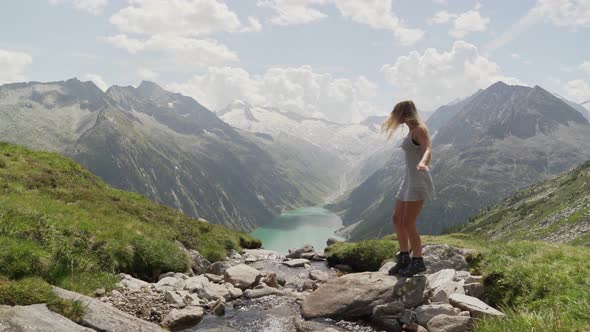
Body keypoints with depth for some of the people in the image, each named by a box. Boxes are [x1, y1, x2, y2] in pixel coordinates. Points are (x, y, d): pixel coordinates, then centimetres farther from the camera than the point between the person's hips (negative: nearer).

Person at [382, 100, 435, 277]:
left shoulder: (419, 129, -12)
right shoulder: (412, 130, 15)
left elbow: (428, 150, -29)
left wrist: (422, 163, -51)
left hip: (419, 181, -10)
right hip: (410, 180, 10)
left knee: (408, 223, -9)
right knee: (397, 219, 10)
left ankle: (418, 262, 3)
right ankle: (404, 259, 19)